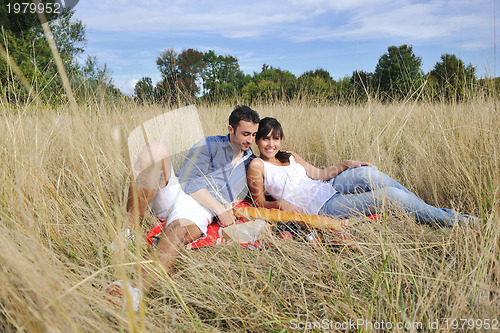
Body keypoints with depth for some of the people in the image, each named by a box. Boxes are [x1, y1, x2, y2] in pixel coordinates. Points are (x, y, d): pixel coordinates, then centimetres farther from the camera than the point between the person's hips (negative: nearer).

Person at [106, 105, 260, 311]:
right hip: (174, 191, 1)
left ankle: (139, 291, -59)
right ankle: (129, 230, -28)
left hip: (200, 210, 0)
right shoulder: (209, 146, 13)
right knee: (156, 150, -26)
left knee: (179, 230, -38)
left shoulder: (251, 163, 25)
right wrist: (220, 208, -6)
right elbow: (189, 181, 0)